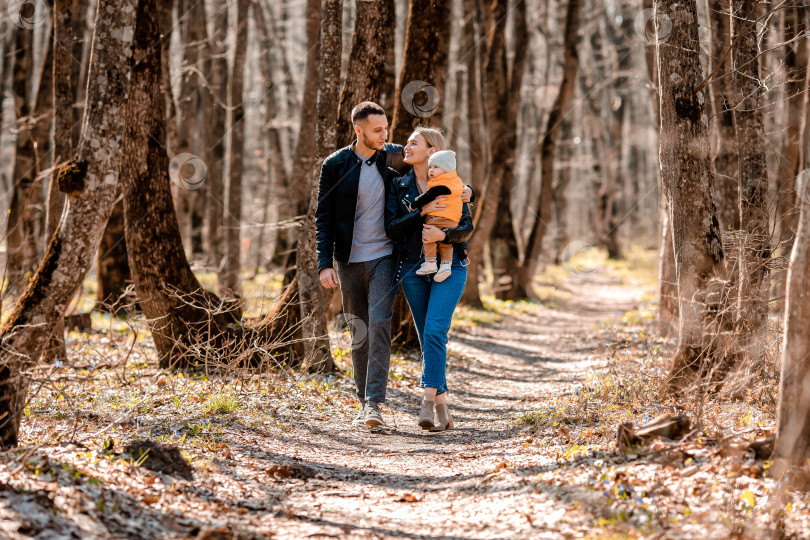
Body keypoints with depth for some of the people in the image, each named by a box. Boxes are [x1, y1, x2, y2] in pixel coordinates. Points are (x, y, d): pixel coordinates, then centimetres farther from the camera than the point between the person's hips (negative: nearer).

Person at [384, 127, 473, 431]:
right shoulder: (399, 186, 9)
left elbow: (467, 227, -1)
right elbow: (391, 228, -1)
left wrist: (444, 234, -20)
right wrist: (422, 212, -15)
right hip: (413, 267, 3)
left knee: (435, 331, -19)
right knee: (427, 338, 3)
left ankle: (428, 400, -22)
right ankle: (442, 409, 9)